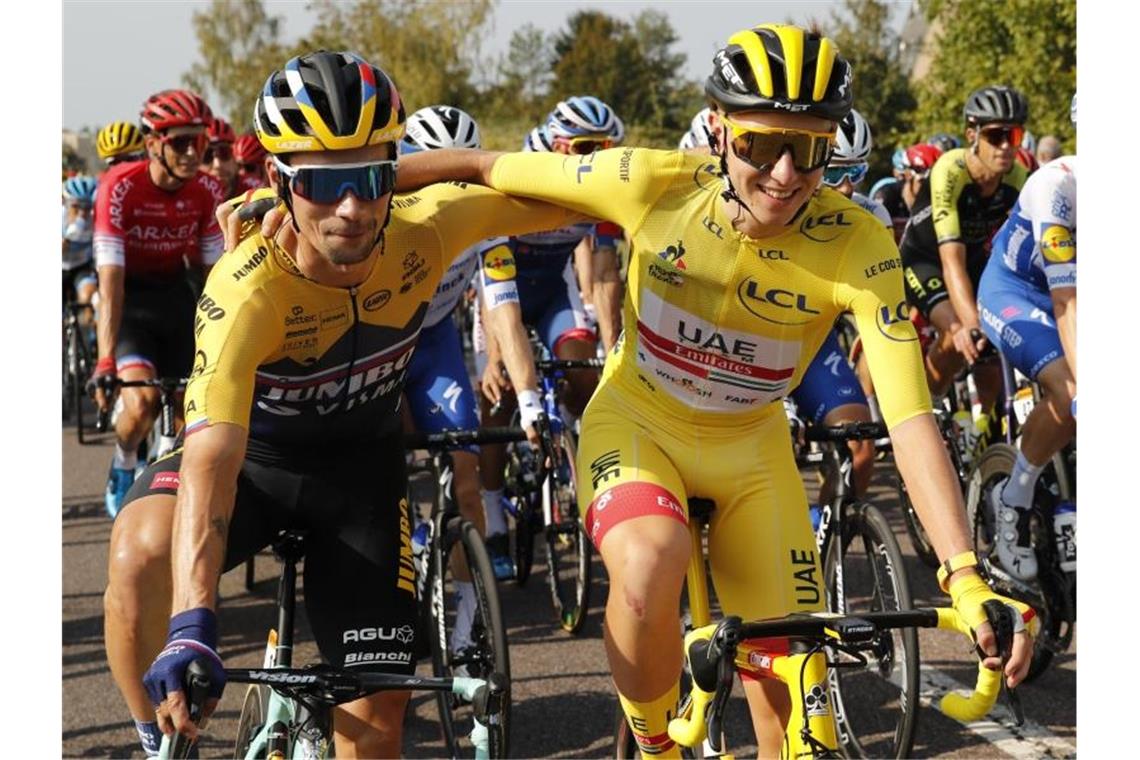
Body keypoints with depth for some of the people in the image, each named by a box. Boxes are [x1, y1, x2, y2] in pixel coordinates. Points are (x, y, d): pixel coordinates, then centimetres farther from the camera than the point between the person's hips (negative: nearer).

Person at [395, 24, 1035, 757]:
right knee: (649, 567, -35)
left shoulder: (857, 245, -27)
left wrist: (966, 578, -43)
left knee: (785, 695, -2)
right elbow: (488, 170, -14)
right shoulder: (655, 184, -27)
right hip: (636, 421, -1)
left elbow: (911, 421, -33)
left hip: (749, 447, 1)